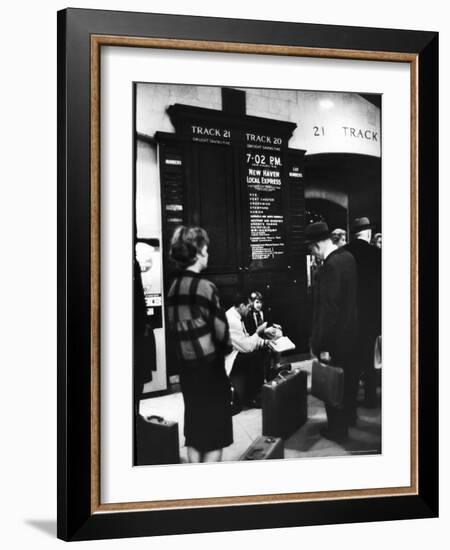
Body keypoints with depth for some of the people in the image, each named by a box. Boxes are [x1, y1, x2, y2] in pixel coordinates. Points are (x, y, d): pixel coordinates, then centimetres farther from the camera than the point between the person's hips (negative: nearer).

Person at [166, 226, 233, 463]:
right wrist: (226, 347, 5)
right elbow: (221, 328, -14)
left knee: (194, 429, 17)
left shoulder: (174, 286, 2)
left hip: (186, 365, 7)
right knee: (215, 434, 5)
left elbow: (174, 325, 8)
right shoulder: (204, 286, -17)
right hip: (209, 365, -6)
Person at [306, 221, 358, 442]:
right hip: (351, 332, 9)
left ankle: (337, 429, 22)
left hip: (336, 339, -9)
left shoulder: (330, 266, -26)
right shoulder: (348, 257, 2)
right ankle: (348, 415, 42)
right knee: (349, 378, 23)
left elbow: (328, 308, -27)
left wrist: (322, 346, -21)